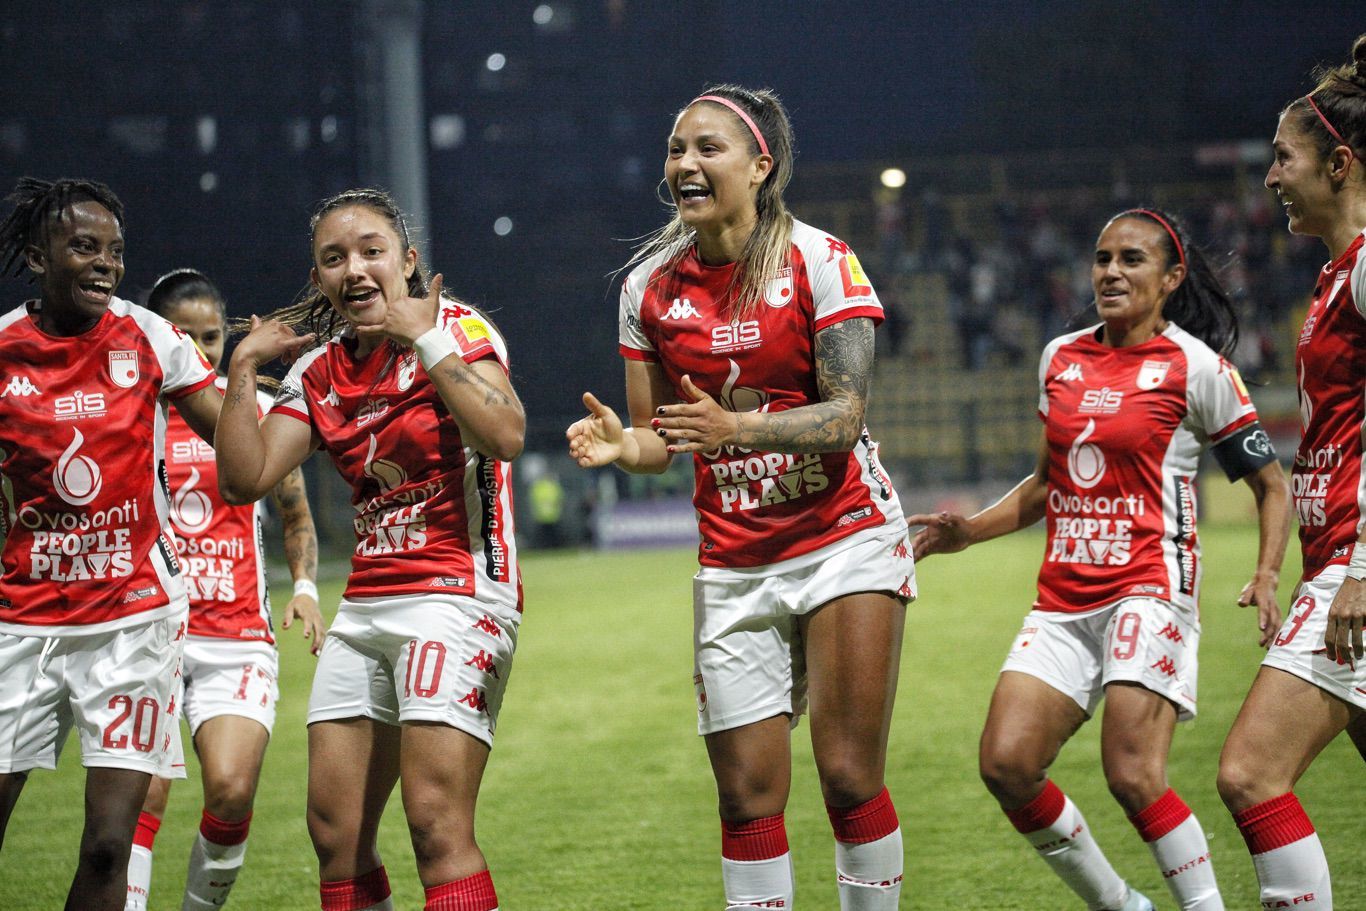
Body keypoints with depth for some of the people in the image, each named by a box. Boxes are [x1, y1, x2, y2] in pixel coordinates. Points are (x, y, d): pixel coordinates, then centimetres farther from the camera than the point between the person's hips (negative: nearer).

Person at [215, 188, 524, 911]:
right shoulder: (319, 373, 11)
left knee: (436, 825, -18)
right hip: (366, 604, 7)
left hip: (458, 596, -7)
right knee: (335, 832, 5)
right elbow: (245, 480, 3)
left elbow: (504, 435, -23)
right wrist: (244, 366, 2)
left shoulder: (456, 328, -5)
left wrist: (425, 339, -19)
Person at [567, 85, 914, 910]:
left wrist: (737, 427, -32)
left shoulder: (819, 261, -9)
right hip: (734, 561, 3)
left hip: (845, 539, -3)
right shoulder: (651, 285, 3)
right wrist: (620, 443, -15)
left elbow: (844, 417, -16)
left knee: (850, 774, -7)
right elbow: (658, 438, 8)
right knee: (748, 790, -1)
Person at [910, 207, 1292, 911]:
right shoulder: (1061, 358, 13)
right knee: (1006, 764, -9)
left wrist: (1266, 576, -12)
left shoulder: (1196, 366, -2)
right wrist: (965, 533, 15)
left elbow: (1271, 486, 3)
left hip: (1150, 586, -6)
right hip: (1064, 596, 6)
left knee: (1132, 775, -21)